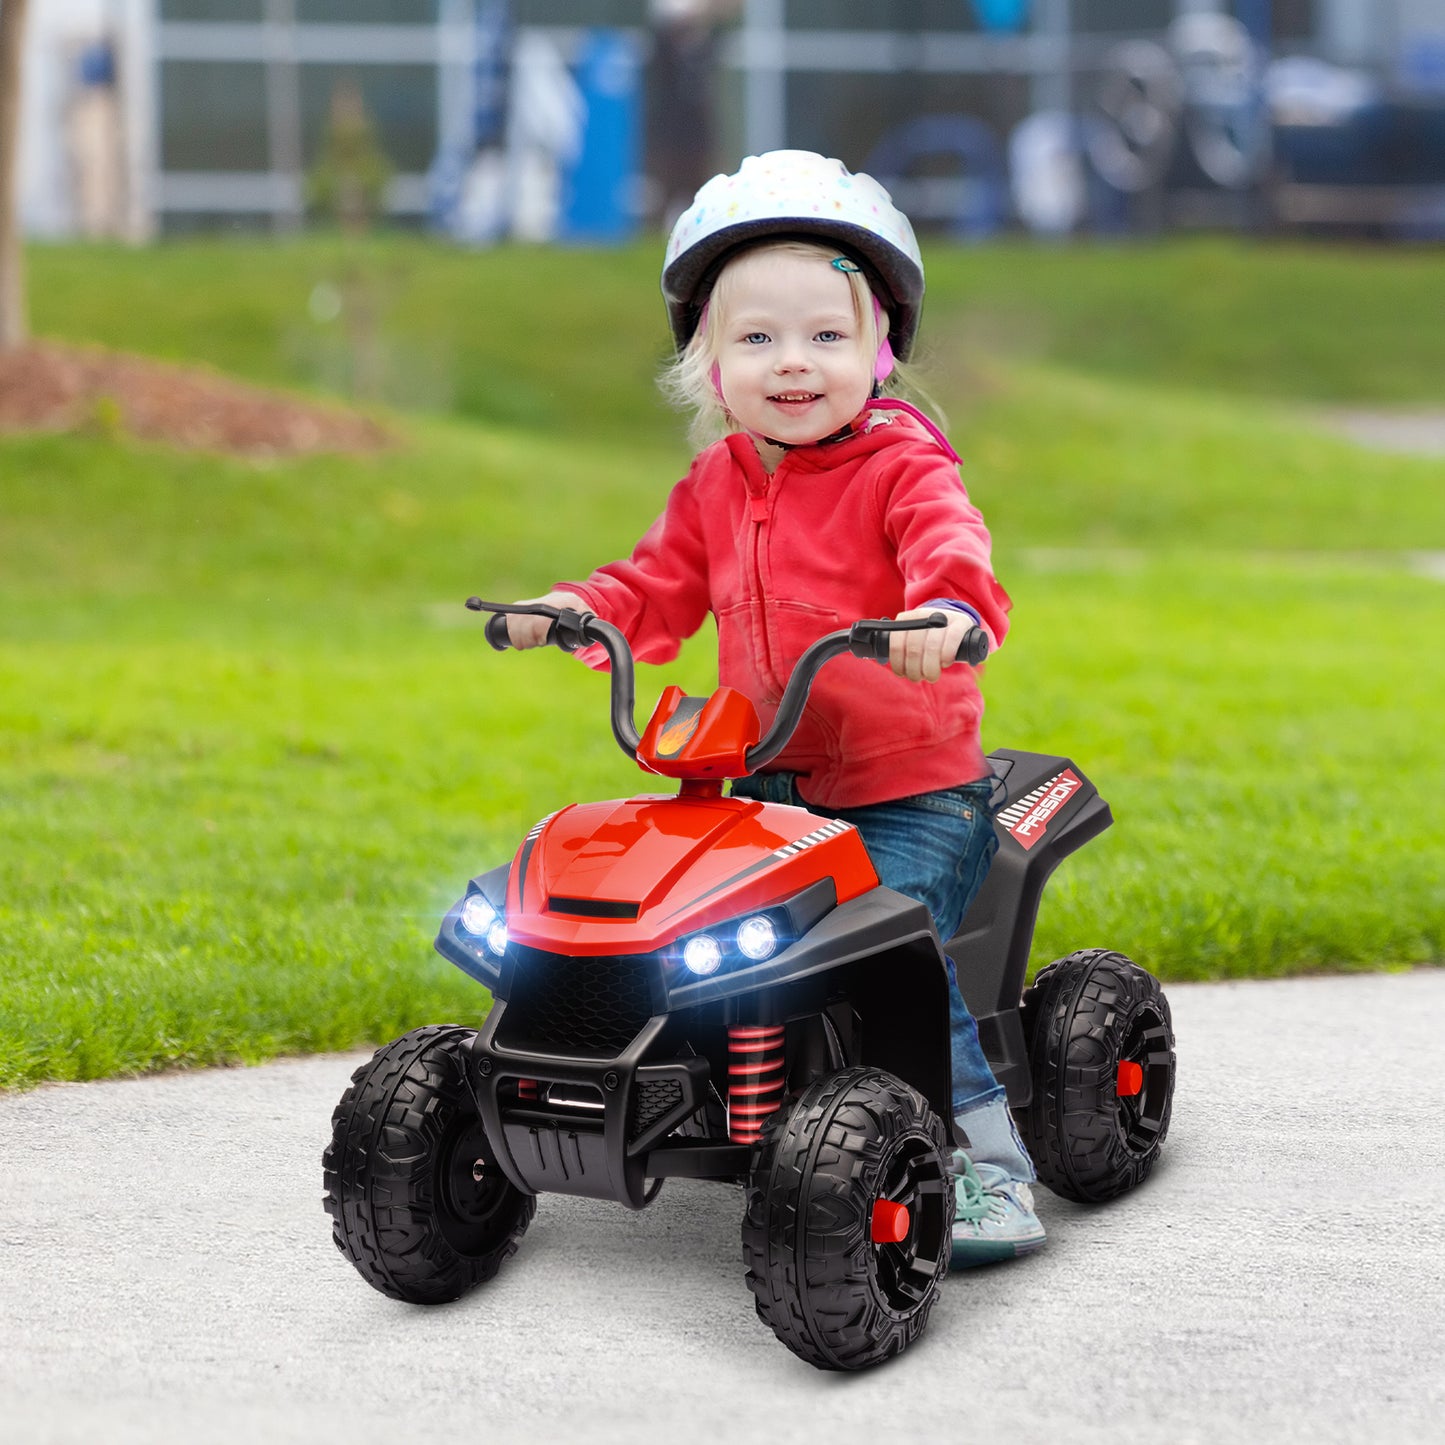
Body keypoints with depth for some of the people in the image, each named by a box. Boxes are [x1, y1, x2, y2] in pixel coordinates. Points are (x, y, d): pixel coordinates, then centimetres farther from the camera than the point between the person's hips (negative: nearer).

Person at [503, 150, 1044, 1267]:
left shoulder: (902, 466, -9)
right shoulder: (718, 486, 10)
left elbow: (949, 543, -27)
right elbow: (661, 586, 18)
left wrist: (949, 605, -50)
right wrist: (576, 610, -1)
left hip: (913, 788, -6)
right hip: (772, 786, 6)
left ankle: (991, 1166, -12)